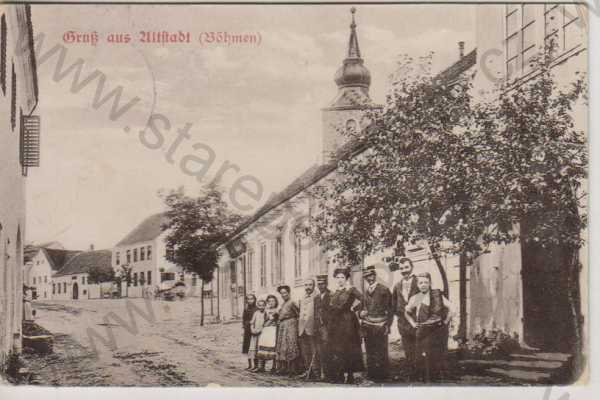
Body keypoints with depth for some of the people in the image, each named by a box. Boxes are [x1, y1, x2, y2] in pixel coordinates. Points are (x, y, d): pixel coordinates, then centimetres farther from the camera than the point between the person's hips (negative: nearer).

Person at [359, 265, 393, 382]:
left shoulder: (384, 290, -3)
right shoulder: (365, 292, 15)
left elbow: (390, 309, -5)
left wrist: (387, 325, -11)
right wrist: (361, 313, 2)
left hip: (380, 327, -5)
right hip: (367, 327, 5)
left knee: (381, 352, -3)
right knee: (370, 352, 8)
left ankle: (382, 375, 4)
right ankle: (371, 374, 16)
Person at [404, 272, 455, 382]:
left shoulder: (437, 296, -4)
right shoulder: (415, 299, 6)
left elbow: (450, 308, -9)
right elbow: (407, 312, 22)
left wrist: (446, 322, -7)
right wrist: (413, 323, 11)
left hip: (437, 331, -2)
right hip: (422, 331, 3)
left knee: (436, 356, 2)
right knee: (421, 356, -1)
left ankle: (435, 378, 12)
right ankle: (422, 378, 8)